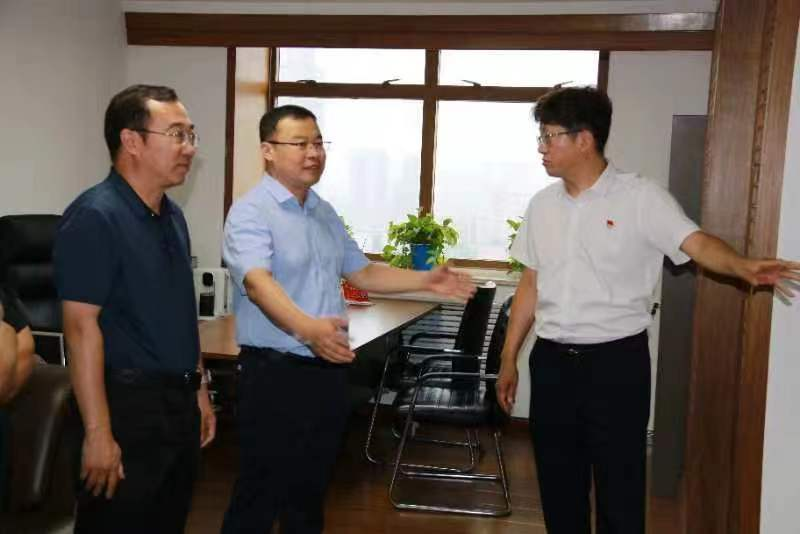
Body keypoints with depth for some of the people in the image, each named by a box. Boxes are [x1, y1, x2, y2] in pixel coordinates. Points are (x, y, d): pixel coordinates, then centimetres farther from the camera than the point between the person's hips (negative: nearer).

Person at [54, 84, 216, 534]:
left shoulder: (172, 215, 10)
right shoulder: (95, 216, -16)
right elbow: (81, 326, -20)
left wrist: (198, 391, 16)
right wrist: (98, 432, -22)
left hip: (179, 403, 8)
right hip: (129, 406, -8)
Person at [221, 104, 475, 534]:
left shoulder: (325, 213, 13)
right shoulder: (250, 213, -14)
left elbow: (361, 272, 20)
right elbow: (258, 283, -30)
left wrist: (425, 280, 10)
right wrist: (306, 327, -47)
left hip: (329, 370, 8)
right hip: (275, 372, -7)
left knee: (310, 491, 19)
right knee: (261, 496, 2)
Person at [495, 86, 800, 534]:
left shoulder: (640, 198, -9)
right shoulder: (542, 205, 8)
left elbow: (696, 243, -22)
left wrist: (744, 268, -44)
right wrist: (509, 358, 14)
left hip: (615, 361, -5)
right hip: (551, 361, 5)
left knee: (619, 487, 4)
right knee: (558, 486, 14)